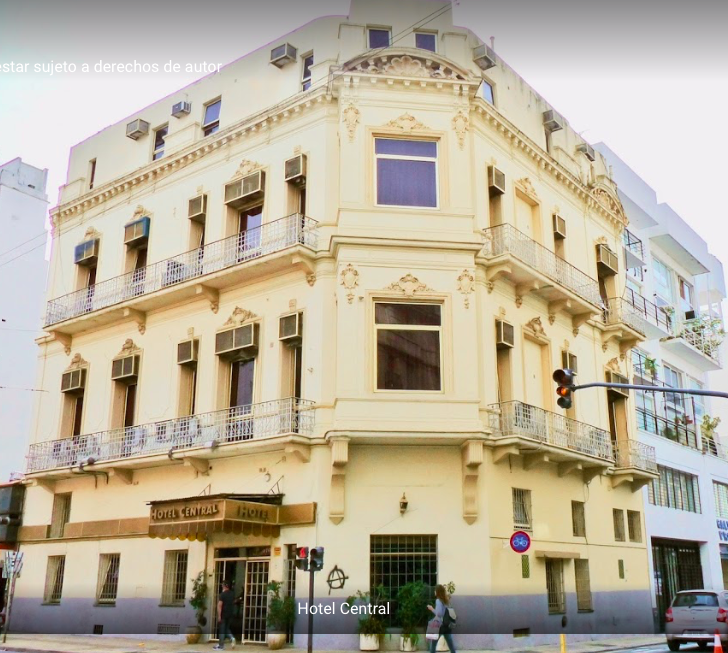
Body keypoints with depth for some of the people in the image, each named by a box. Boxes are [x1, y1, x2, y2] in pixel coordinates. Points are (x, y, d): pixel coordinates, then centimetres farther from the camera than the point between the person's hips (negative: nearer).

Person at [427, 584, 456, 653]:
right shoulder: (447, 600, 9)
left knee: (433, 643, 9)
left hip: (440, 625, -6)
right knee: (451, 645, 8)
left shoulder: (438, 601, -12)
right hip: (447, 625, 6)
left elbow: (439, 614, -21)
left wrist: (432, 609, -8)